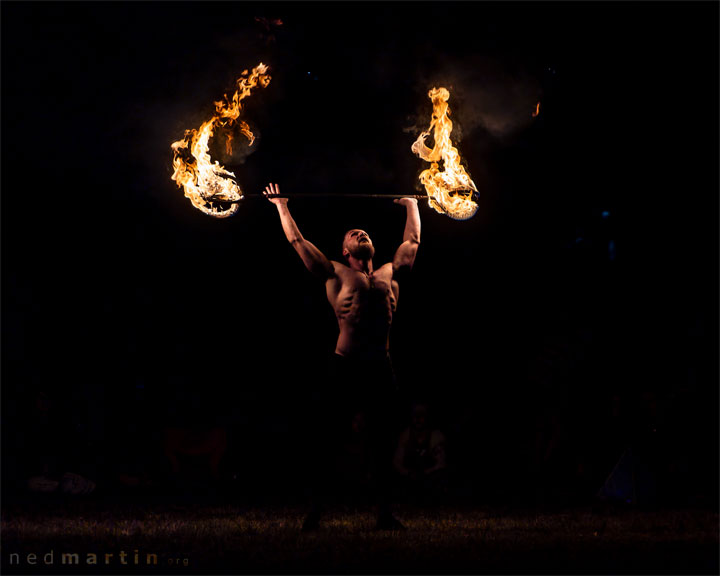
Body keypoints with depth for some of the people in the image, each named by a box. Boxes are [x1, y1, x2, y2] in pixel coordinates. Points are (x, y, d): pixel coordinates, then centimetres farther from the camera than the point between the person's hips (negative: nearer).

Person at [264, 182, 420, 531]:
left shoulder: (390, 273, 16)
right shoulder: (336, 274, 7)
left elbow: (412, 241, 29)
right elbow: (297, 241, 13)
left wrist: (412, 205, 41)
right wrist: (281, 206, 23)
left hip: (382, 370, 3)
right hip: (345, 368, -3)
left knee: (383, 448, 5)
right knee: (326, 443, 0)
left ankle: (385, 514, 13)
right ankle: (315, 512, 8)